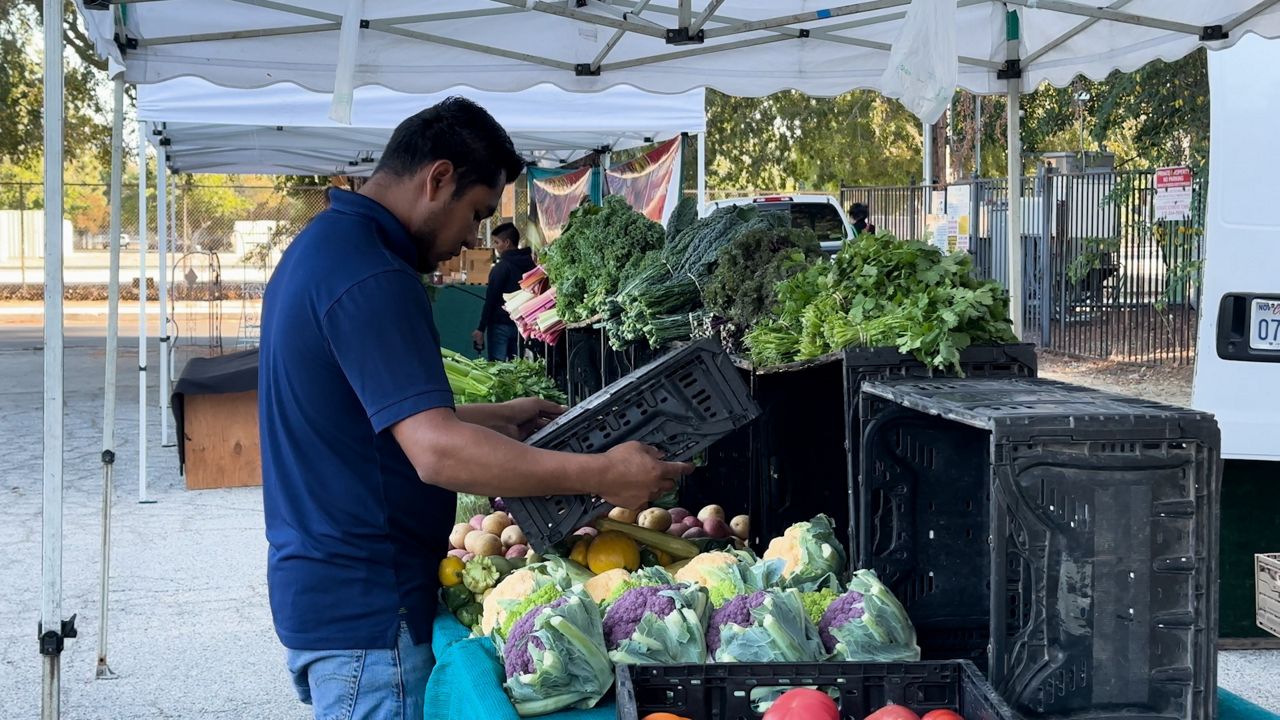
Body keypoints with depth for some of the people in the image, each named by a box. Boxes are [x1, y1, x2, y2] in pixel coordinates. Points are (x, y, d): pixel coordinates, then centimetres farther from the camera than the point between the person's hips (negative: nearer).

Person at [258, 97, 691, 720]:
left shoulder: (322, 245, 12)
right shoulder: (371, 277, -22)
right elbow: (436, 451, -31)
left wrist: (495, 418, 22)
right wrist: (603, 475, -29)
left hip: (322, 590, 10)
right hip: (366, 608, -10)